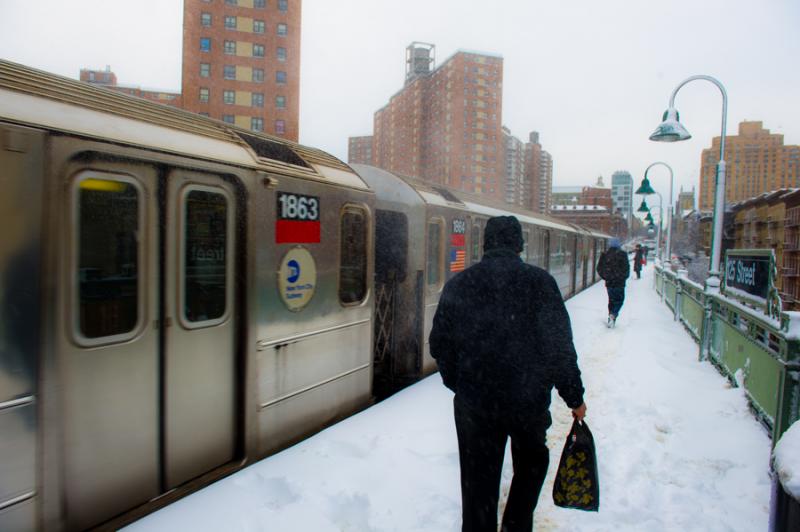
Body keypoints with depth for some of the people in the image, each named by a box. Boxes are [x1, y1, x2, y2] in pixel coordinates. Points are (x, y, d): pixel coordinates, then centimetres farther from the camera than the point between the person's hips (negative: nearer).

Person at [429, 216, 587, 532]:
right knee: (531, 464, 26)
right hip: (530, 399, -1)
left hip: (474, 402, 1)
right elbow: (561, 347, -9)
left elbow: (439, 345, 4)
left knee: (479, 482, 14)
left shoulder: (458, 284, -3)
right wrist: (575, 397, 2)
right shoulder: (540, 282, -9)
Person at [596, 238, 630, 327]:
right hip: (619, 282, -3)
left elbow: (599, 268, 5)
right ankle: (613, 314, -17)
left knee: (611, 300, 16)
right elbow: (626, 268, -7)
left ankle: (611, 317, 16)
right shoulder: (622, 254, -8)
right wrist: (624, 277, 9)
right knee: (619, 299, 5)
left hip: (609, 282, 3)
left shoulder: (604, 254, 2)